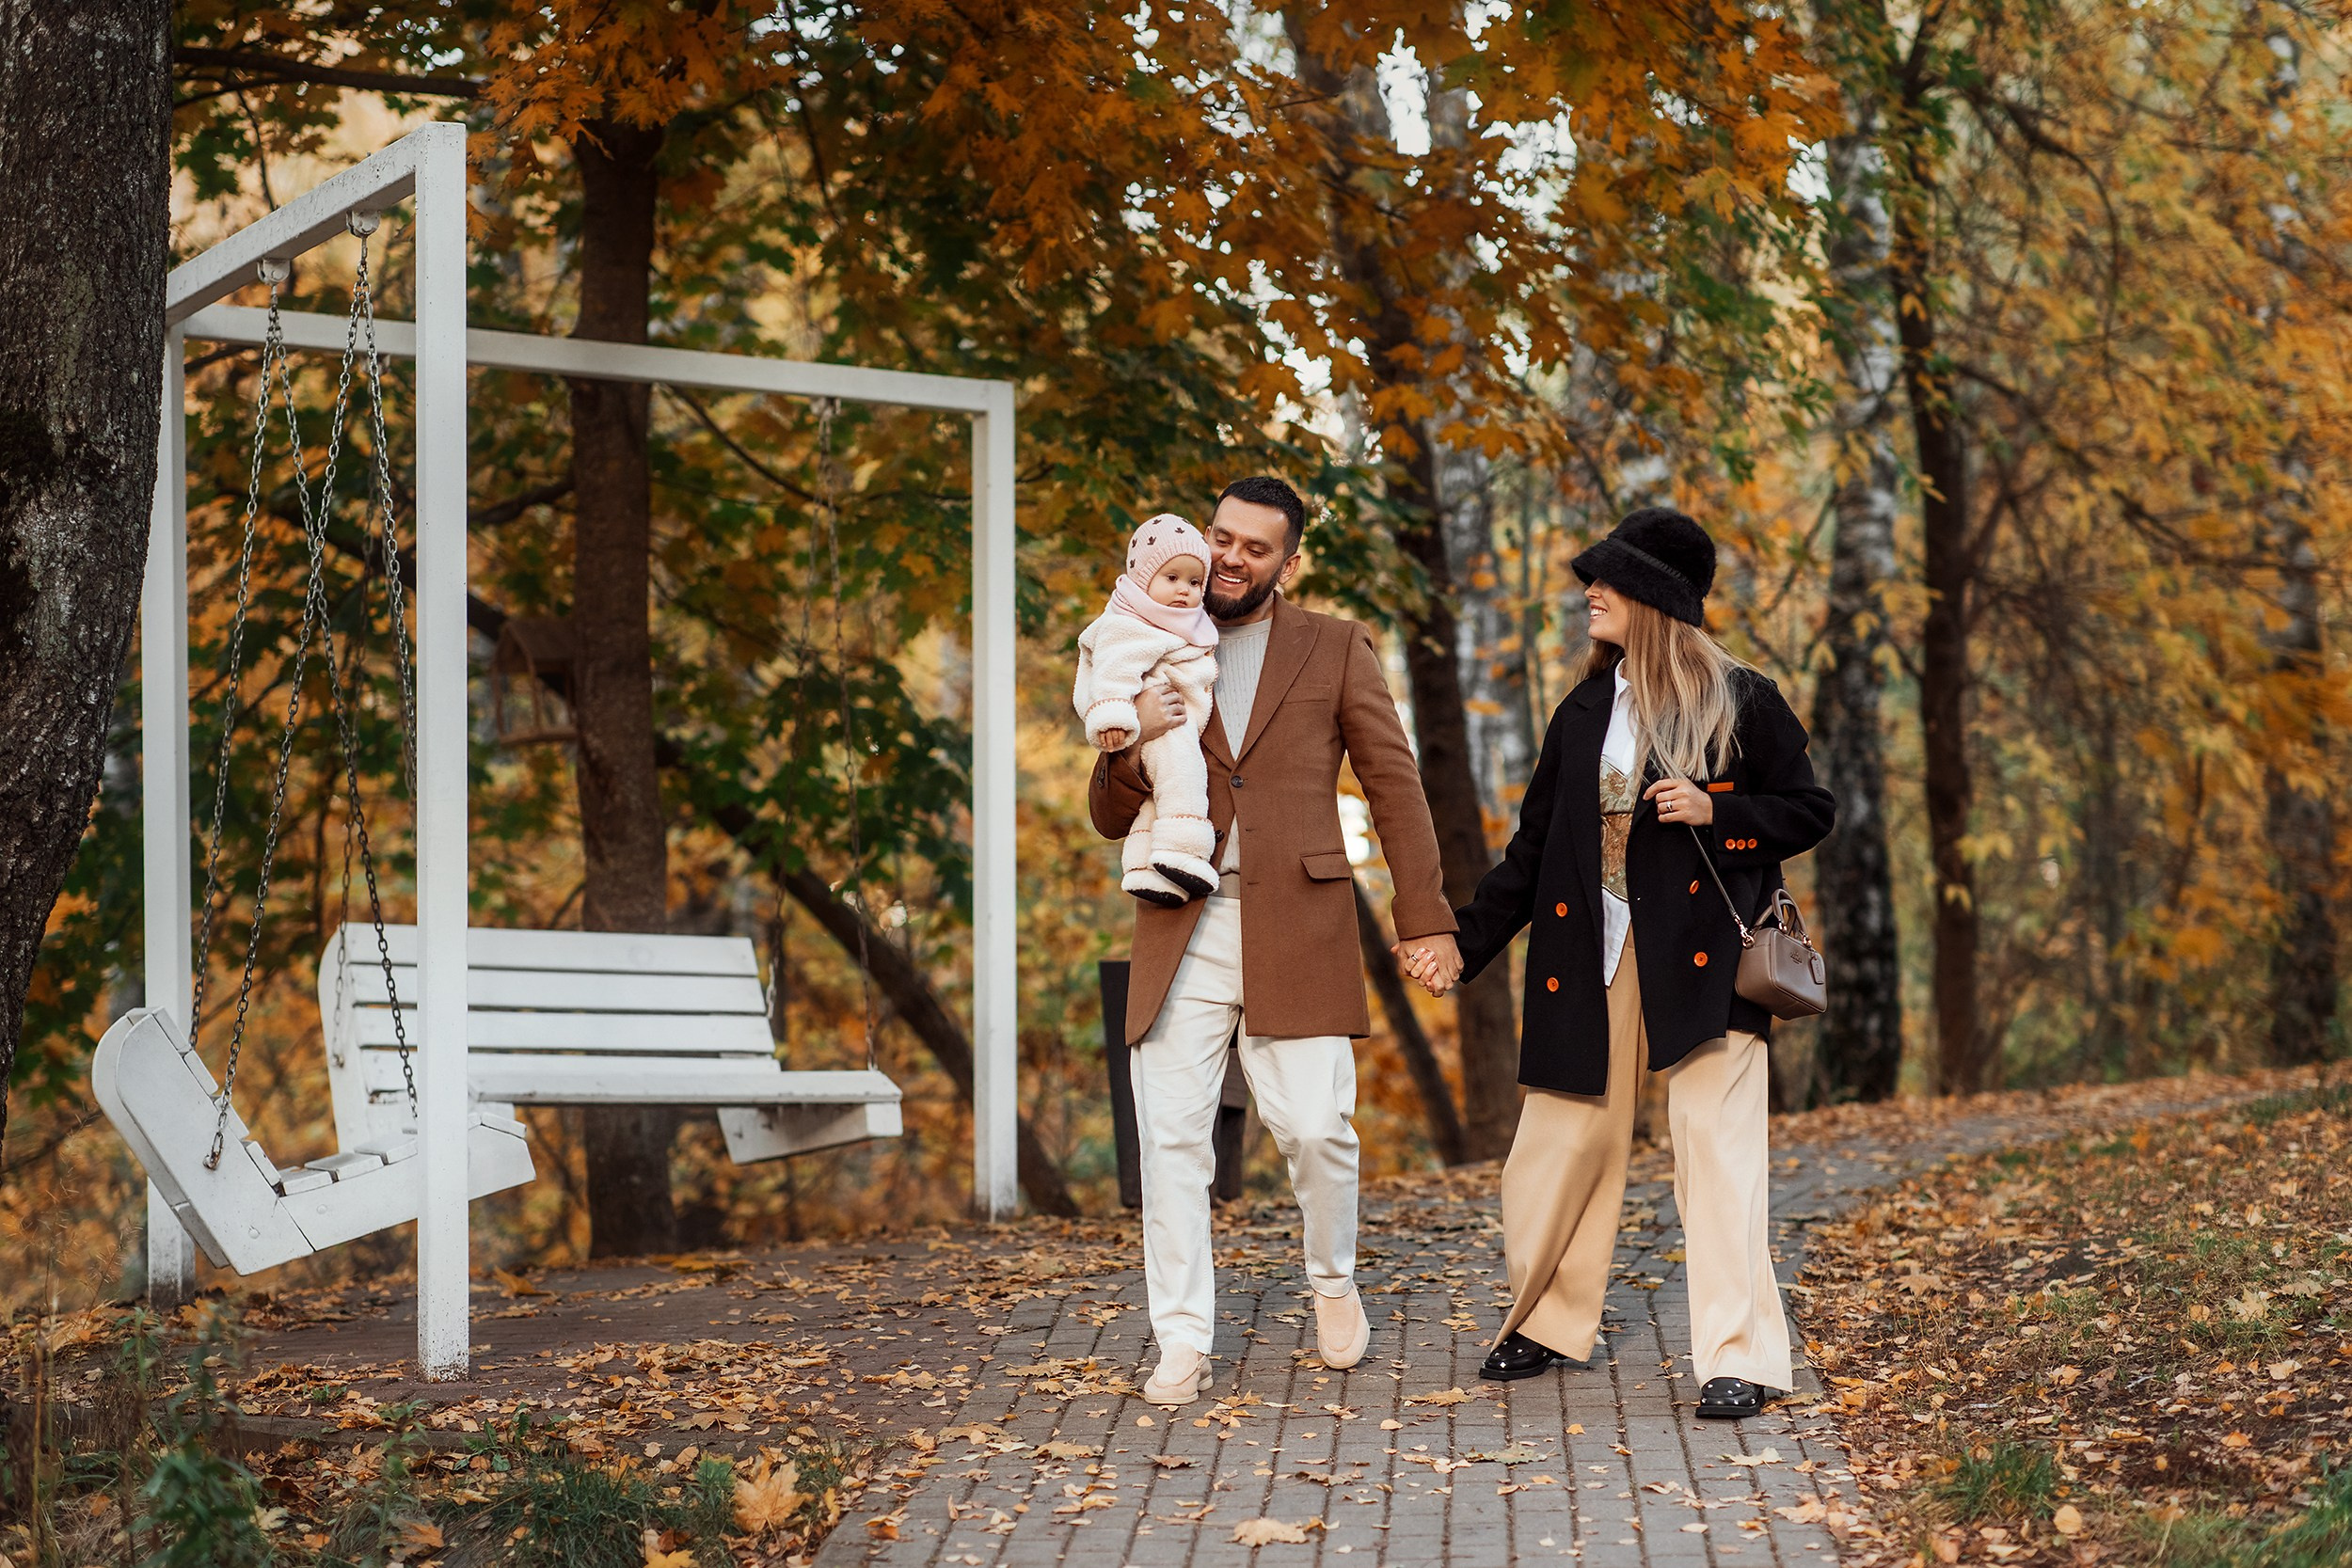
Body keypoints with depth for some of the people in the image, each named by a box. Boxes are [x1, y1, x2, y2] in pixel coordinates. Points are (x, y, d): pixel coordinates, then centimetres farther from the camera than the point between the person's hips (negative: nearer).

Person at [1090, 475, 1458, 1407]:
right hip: (1182, 933, 2)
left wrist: (1424, 916, -1)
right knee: (1172, 1136, -4)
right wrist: (1130, 745, -10)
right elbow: (1110, 819, 13)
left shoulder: (1334, 649, 8)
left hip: (1296, 930, -2)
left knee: (1315, 1127, -6)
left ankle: (1333, 1282, 22)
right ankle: (1183, 1341, 4)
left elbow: (1393, 783, 7)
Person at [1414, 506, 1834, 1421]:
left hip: (1699, 958, -5)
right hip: (1588, 961, 5)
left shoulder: (1742, 703, 0)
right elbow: (1534, 848, 16)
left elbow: (1809, 813, 3)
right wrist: (1463, 944, 10)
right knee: (1563, 1141, 8)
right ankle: (1547, 1323, 27)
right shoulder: (1584, 714, 14)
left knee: (1716, 1145, -9)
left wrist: (1715, 813, -14)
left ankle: (1739, 1357, -6)